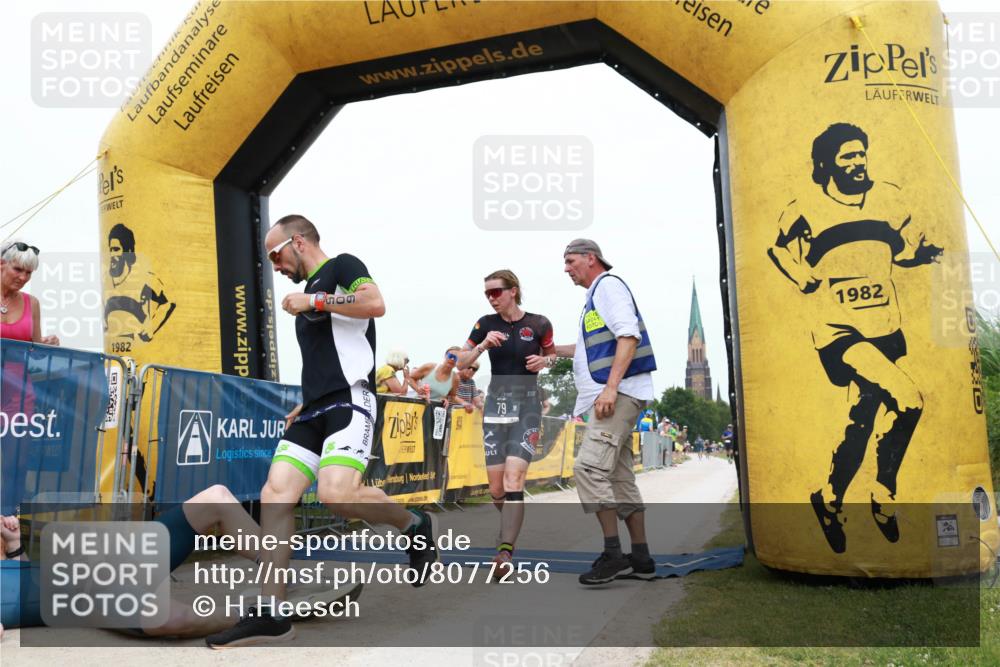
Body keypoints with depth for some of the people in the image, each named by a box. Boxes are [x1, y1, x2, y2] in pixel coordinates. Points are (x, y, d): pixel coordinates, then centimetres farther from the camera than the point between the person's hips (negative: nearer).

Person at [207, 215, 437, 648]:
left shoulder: (342, 266, 4)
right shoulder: (307, 293, 28)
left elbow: (376, 304, -17)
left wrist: (315, 302, -10)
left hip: (349, 402, -9)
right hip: (314, 410, 9)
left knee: (336, 493, -28)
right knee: (274, 495, -7)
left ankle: (414, 525, -1)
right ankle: (271, 615, -5)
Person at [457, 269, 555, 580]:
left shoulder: (538, 323, -3)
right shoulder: (486, 324, 2)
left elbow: (552, 354, 14)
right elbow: (461, 363, 4)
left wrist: (544, 361, -9)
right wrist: (482, 346, -14)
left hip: (527, 405, -3)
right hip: (496, 403, 3)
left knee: (513, 478, -18)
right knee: (495, 489, 5)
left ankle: (505, 553, -19)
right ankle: (512, 527, 35)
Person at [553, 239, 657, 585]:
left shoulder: (608, 285, -4)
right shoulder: (595, 297, 26)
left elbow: (629, 336, -18)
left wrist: (611, 387, -25)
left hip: (619, 393, -11)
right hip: (613, 398, 11)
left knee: (589, 467, -18)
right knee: (620, 476, 9)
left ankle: (613, 554, -16)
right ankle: (641, 559, 13)